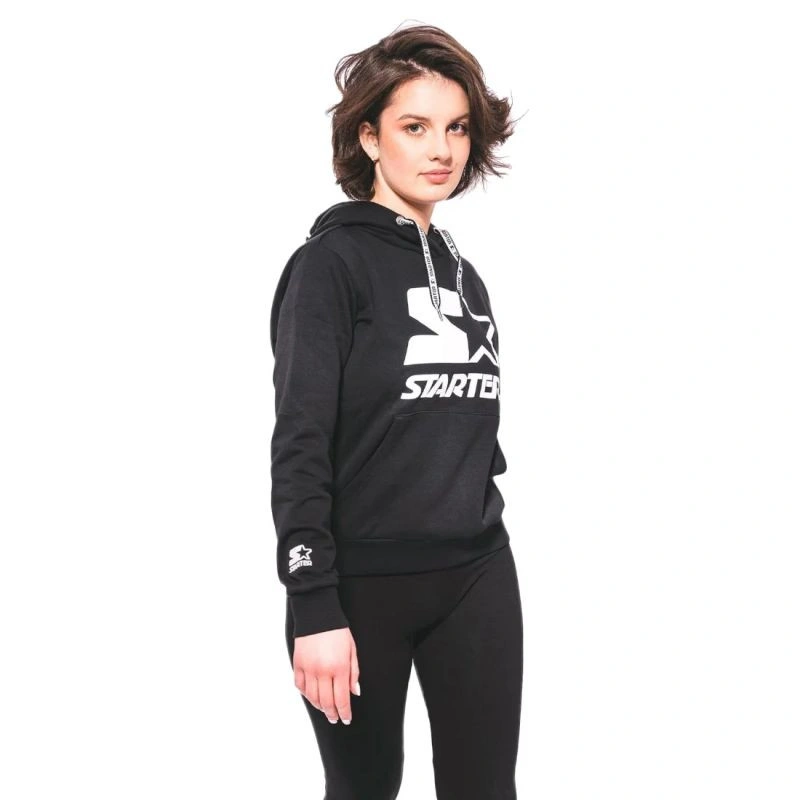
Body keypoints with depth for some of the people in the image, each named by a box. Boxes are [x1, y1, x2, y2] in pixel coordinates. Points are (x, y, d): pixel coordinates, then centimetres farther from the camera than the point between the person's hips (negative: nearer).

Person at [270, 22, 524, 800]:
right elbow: (299, 444, -13)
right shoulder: (331, 263, -7)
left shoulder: (463, 276, 12)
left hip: (477, 576, 5)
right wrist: (314, 608, -18)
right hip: (360, 582, -5)